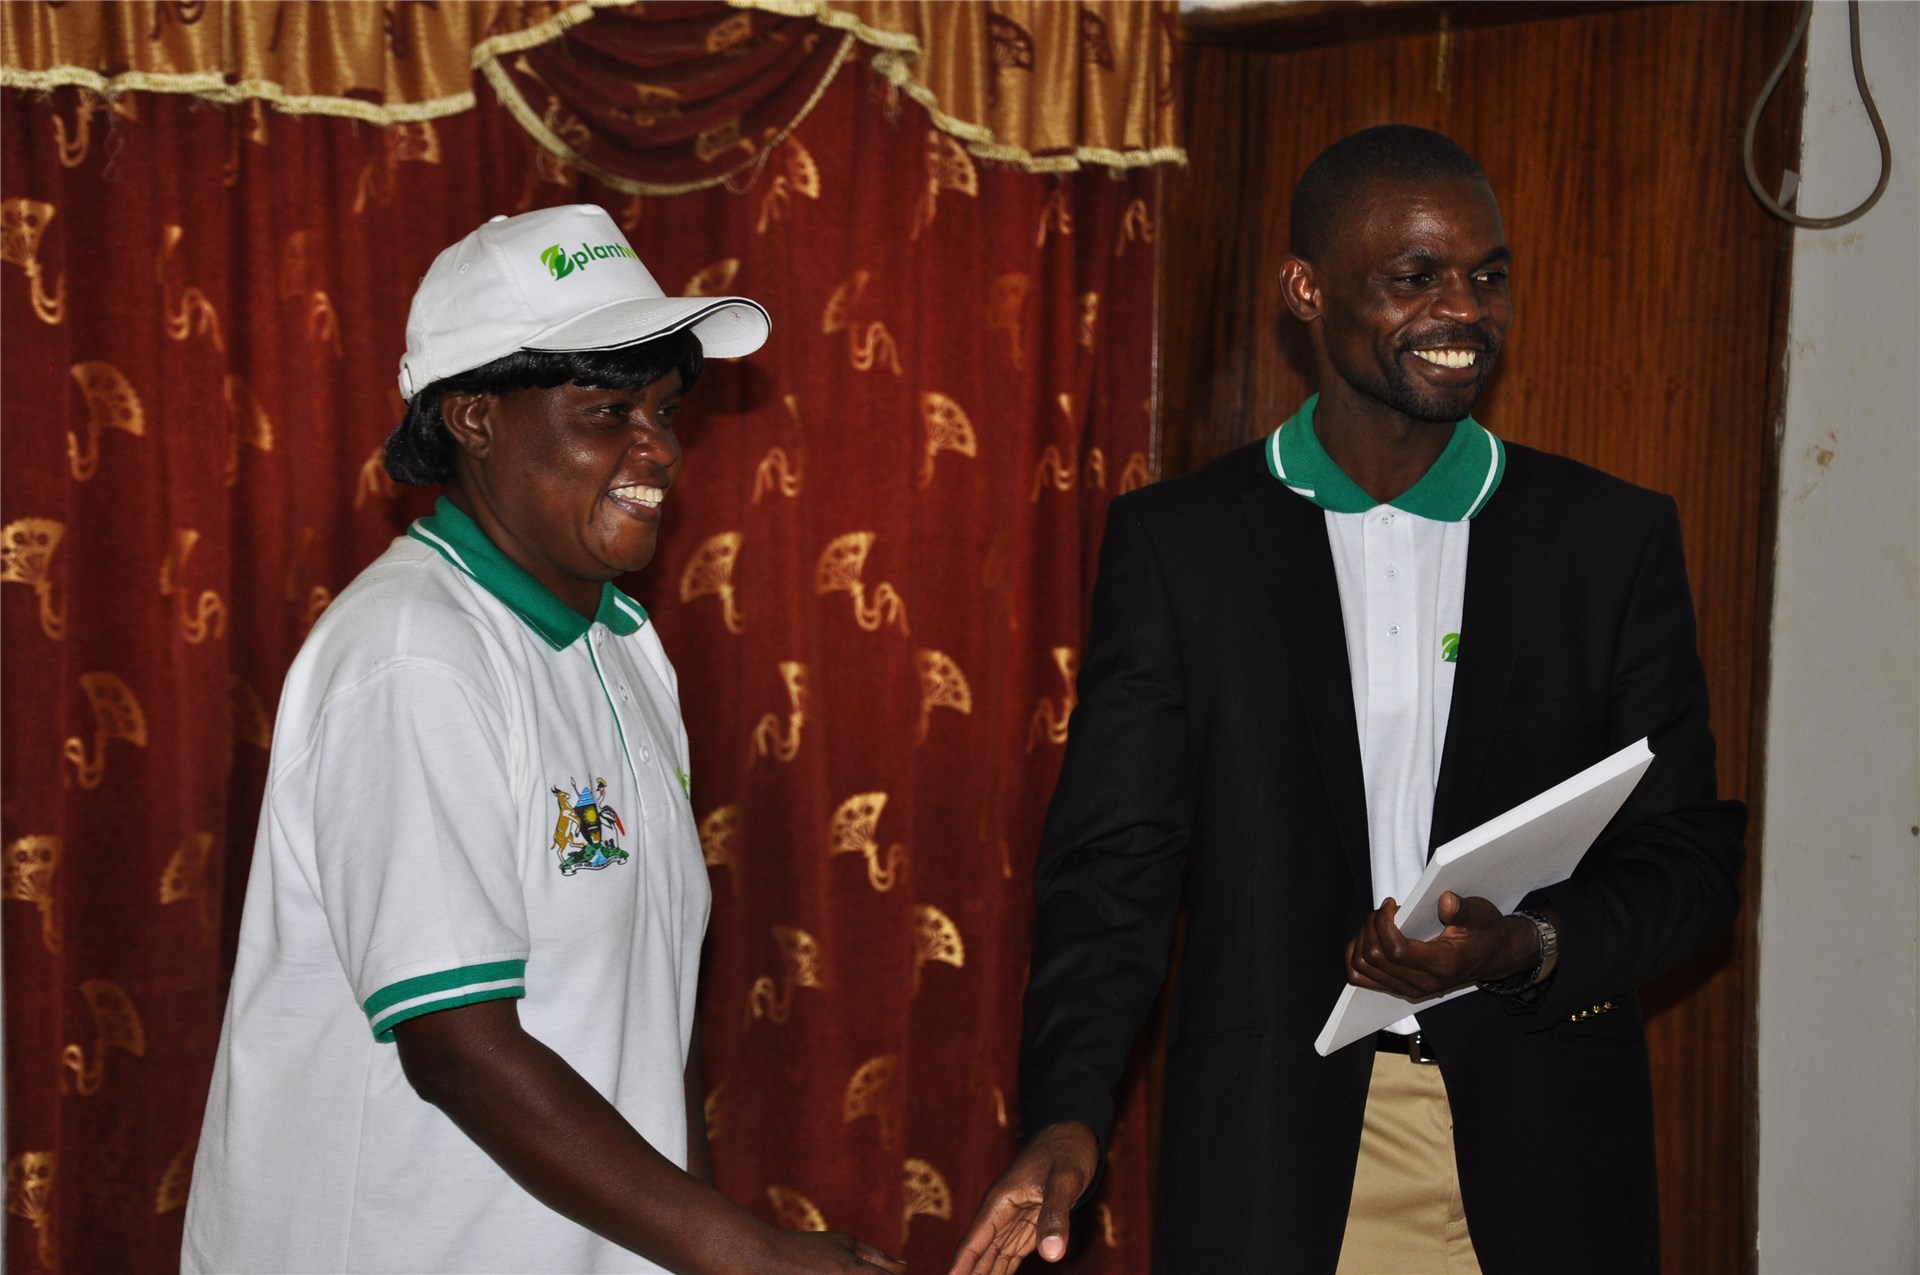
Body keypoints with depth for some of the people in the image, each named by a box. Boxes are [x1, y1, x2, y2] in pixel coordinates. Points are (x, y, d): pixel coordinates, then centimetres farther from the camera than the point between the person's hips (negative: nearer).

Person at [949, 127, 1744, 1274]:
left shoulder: (1617, 539, 3)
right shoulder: (1177, 541, 0)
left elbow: (1691, 858, 4)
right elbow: (1114, 862, -3)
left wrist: (1532, 951, -16)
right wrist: (1069, 1116, -17)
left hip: (1542, 1151, 1)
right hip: (1274, 1151, -1)